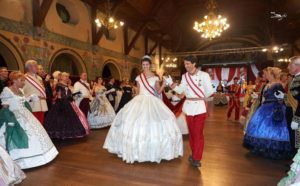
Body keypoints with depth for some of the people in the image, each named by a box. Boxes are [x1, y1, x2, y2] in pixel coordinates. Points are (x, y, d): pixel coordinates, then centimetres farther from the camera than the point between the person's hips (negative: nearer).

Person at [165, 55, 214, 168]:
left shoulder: (204, 75, -7)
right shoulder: (184, 76, 7)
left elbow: (209, 91, -6)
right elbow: (180, 90, 0)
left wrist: (200, 98, 5)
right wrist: (170, 82, -11)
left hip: (199, 106, -5)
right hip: (188, 106, 5)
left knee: (198, 133, -2)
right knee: (191, 132, 13)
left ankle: (197, 158, 8)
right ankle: (194, 154, 28)